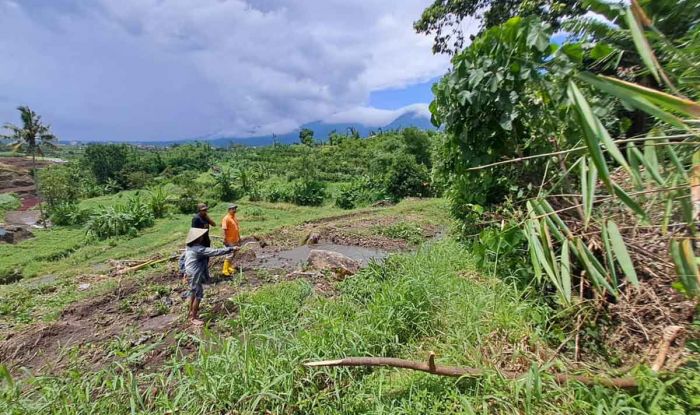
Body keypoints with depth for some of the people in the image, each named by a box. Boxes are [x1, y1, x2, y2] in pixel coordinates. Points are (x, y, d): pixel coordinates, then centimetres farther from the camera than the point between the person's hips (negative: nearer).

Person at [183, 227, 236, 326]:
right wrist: (231, 249, -28)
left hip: (190, 274, 10)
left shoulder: (189, 247, 4)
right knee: (198, 295, 3)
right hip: (195, 275, -10)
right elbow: (215, 252, -30)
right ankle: (193, 318, 15)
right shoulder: (198, 249, -26)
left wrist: (185, 272, 24)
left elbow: (184, 259, 14)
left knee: (193, 293, 24)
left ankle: (191, 312, 41)